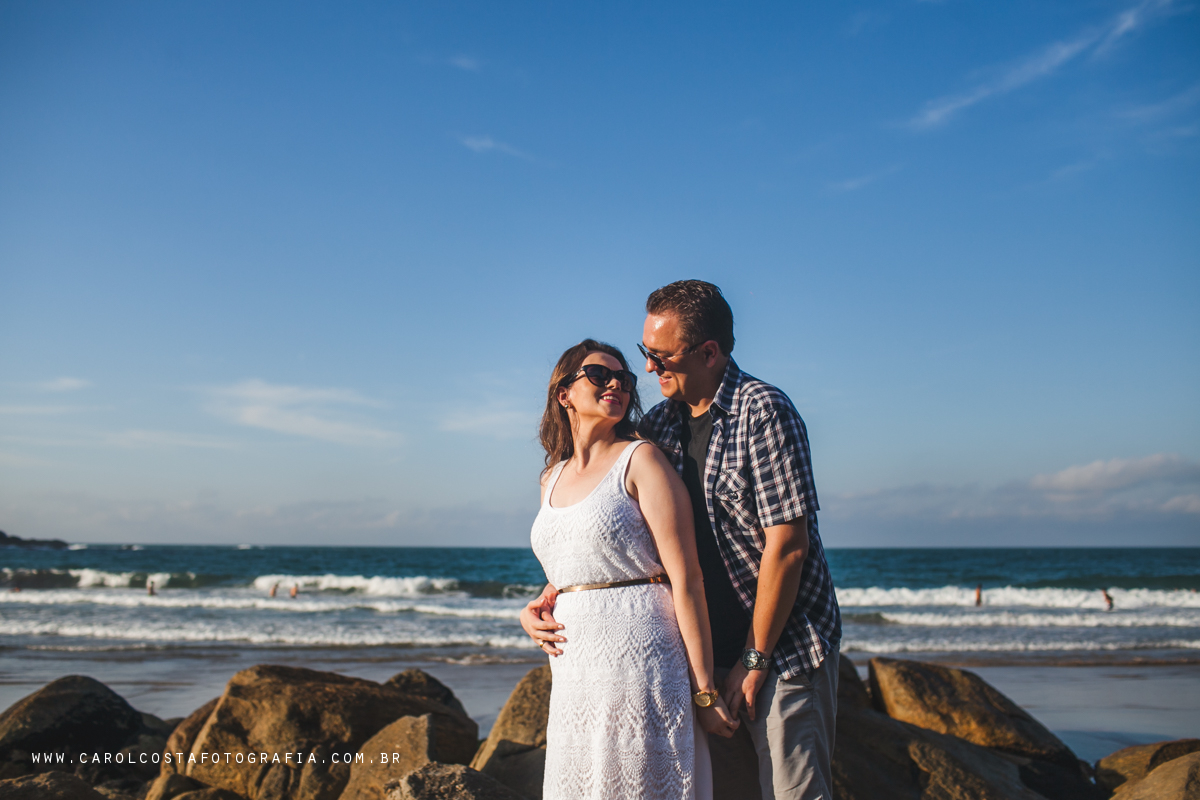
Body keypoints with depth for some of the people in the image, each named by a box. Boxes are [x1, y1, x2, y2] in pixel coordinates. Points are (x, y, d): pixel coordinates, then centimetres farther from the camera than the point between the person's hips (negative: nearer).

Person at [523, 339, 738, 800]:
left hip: (639, 661, -6)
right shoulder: (553, 478, 15)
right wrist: (535, 609, 5)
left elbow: (686, 578, -10)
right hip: (574, 677, 6)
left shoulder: (640, 460, -4)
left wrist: (704, 691, -14)